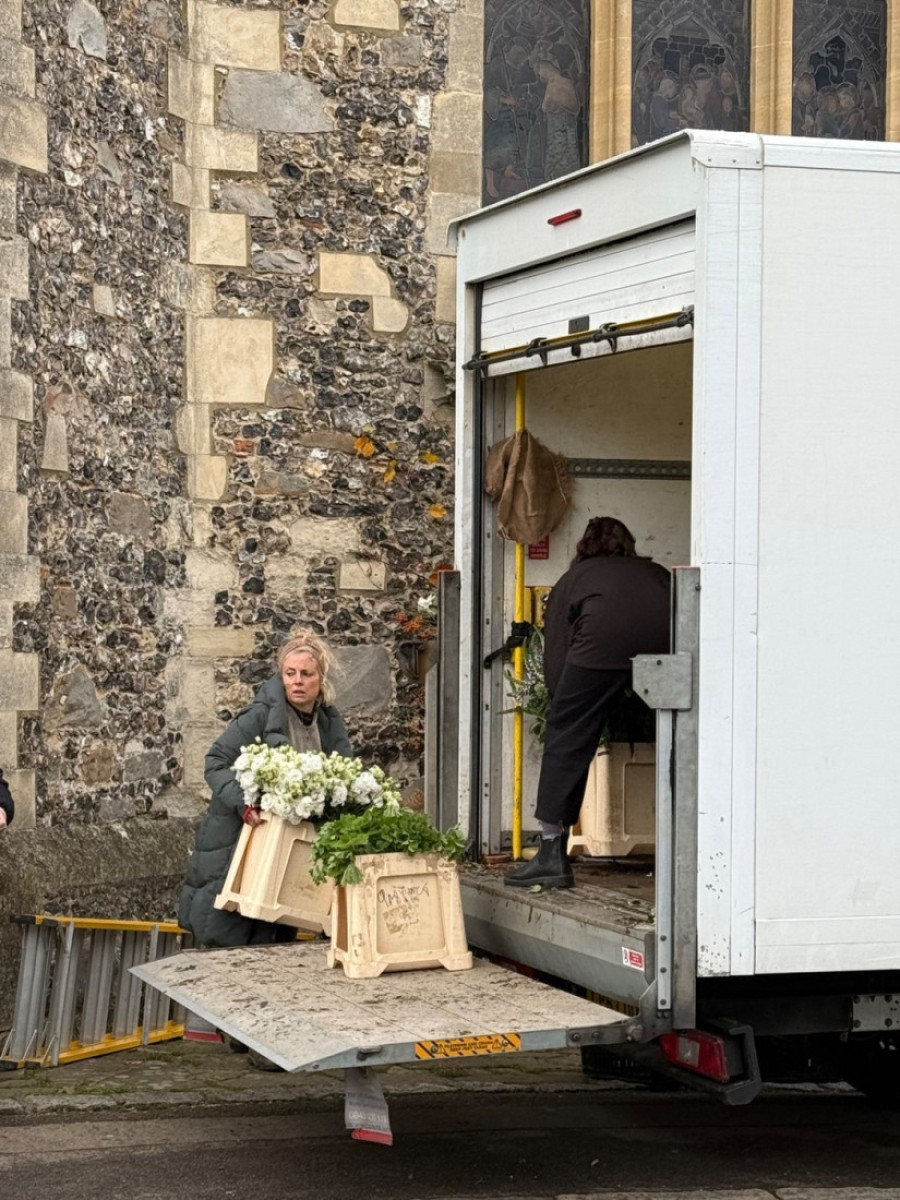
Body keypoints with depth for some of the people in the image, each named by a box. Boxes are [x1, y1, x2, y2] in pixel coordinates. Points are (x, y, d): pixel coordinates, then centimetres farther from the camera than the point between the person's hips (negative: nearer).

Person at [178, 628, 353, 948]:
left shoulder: (330, 724, 7)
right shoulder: (260, 716, -10)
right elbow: (216, 762, -11)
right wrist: (242, 801, -27)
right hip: (235, 846, -5)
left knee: (272, 946, 8)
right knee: (222, 941, -4)